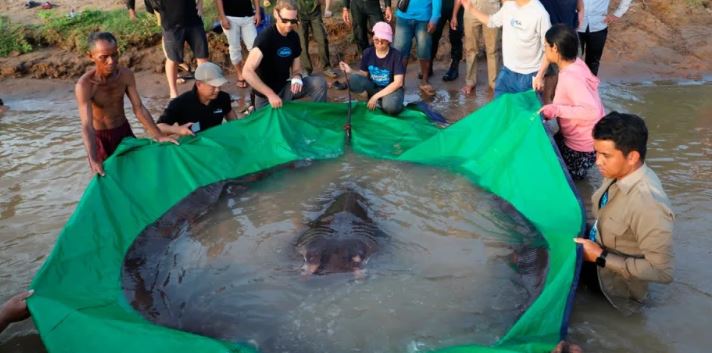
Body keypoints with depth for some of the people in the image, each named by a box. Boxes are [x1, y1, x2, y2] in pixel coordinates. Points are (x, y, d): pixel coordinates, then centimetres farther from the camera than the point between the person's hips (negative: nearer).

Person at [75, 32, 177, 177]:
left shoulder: (126, 74, -16)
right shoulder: (84, 85, -28)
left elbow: (139, 108, -13)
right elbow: (87, 126, -35)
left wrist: (159, 136, -24)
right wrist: (93, 160, -49)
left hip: (123, 130, 4)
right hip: (99, 136, -4)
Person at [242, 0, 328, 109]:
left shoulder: (294, 37, -1)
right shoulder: (265, 37, -22)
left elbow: (296, 67, 7)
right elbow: (247, 72, -32)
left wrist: (297, 77, -18)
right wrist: (271, 94, -35)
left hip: (285, 87, 5)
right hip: (266, 94, -5)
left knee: (319, 82, -14)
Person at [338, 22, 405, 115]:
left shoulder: (396, 55, -16)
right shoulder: (368, 52, -5)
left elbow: (398, 82, -18)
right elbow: (364, 74, 2)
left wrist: (376, 96, -21)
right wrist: (351, 71, -20)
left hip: (391, 88, -4)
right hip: (373, 86, 4)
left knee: (390, 107, -38)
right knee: (354, 80, -25)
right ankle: (375, 99, -4)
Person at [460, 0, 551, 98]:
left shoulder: (540, 13, -21)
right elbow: (492, 21, 19)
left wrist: (540, 76, -17)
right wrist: (471, 8, 12)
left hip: (529, 75, -6)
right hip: (507, 71, 6)